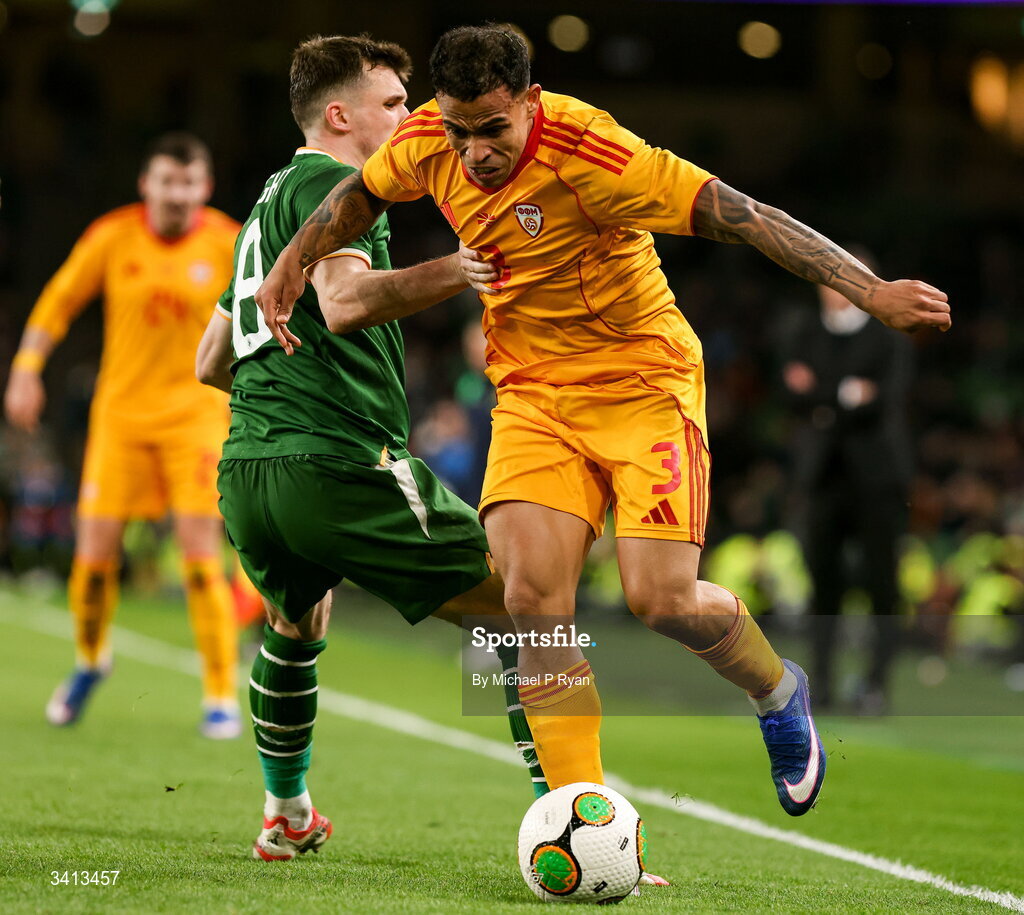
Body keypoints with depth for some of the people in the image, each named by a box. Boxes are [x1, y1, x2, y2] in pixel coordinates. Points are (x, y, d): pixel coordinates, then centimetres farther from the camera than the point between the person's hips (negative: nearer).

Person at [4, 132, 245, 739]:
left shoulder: (229, 245, -6)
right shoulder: (112, 238, -4)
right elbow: (59, 301, 9)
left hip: (197, 413, -1)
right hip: (121, 412, 1)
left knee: (202, 558, -11)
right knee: (95, 555, -1)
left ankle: (222, 697, 0)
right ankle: (91, 658, 30)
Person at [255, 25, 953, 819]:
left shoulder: (589, 153, -27)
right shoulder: (426, 144, -8)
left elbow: (741, 216, -28)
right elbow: (362, 194, 18)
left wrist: (871, 292, -34)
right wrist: (295, 262, 7)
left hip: (642, 381, -5)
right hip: (533, 390, 5)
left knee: (661, 599, -14)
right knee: (533, 597, -14)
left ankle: (779, 693, 20)